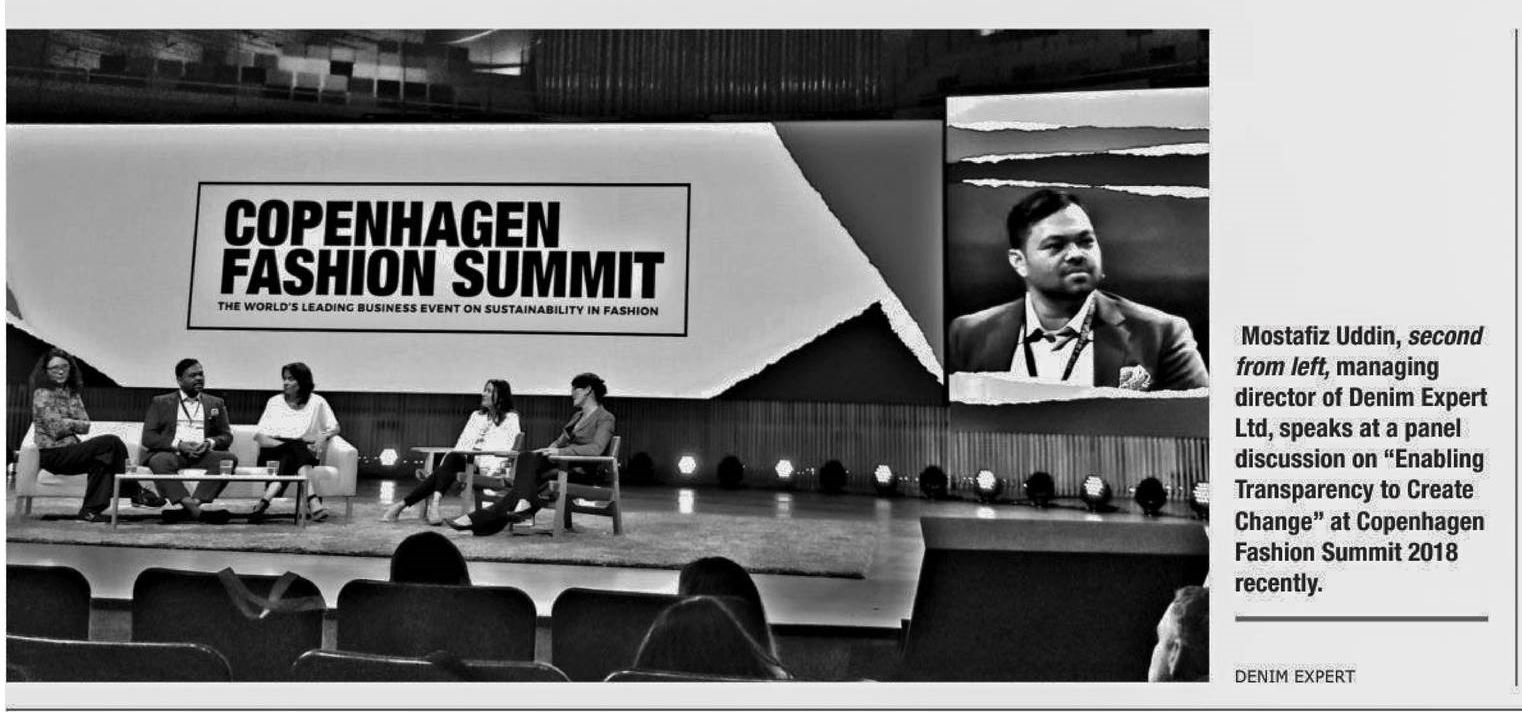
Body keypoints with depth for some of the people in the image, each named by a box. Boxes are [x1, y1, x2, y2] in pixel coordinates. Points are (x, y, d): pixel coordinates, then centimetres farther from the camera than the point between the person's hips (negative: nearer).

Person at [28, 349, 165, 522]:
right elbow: (56, 428, -14)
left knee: (104, 457, -25)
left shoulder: (73, 393, 16)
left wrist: (67, 423, -9)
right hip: (52, 454, -7)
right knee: (111, 442, -23)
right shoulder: (42, 394, -5)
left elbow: (86, 426, 7)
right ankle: (136, 492, -18)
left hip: (70, 450, 7)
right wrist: (76, 424, 1)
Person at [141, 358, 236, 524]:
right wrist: (178, 445, -12)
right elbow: (148, 437, 4)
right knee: (159, 461, -37)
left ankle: (193, 505, -38)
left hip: (203, 455, 2)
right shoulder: (161, 403, 13)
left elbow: (227, 436, 15)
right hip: (172, 454, -2)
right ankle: (196, 510, -48)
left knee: (230, 459, -29)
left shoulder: (216, 403, 20)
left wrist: (210, 443, -9)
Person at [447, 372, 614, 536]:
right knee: (527, 457, -21)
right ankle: (523, 505, -33)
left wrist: (560, 451, -25)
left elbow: (596, 449, -19)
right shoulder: (578, 416, 24)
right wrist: (549, 449, 1)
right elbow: (561, 441, 24)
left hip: (583, 471, -8)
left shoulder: (605, 418, -4)